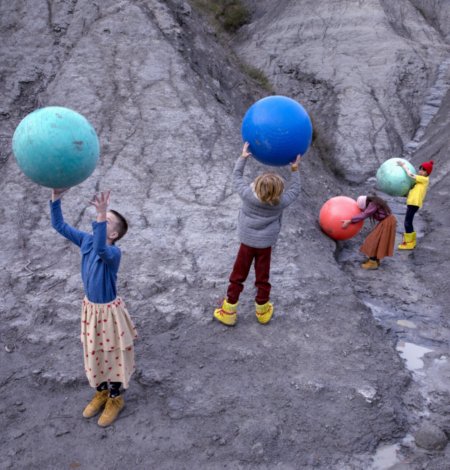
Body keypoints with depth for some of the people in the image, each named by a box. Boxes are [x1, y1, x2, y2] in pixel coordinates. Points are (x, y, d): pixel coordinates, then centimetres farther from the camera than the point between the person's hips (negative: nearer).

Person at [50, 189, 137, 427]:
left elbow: (101, 250, -51)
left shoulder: (113, 252, -27)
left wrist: (101, 217, -59)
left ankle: (115, 398, 33)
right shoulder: (86, 240, -7)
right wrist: (56, 198, -17)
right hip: (90, 307, 7)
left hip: (108, 311, -6)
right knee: (94, 353, 22)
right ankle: (101, 392, 44)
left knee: (112, 354, 12)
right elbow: (59, 225, -4)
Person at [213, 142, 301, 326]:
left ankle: (229, 312, 16)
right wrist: (295, 170, 8)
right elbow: (295, 190, 2)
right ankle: (262, 310, 28)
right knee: (262, 277, 13)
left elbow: (237, 177, -3)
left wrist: (243, 157, 5)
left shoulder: (247, 195, -19)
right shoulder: (281, 202, -17)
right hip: (265, 245, 0)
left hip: (247, 242, 0)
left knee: (237, 276, 9)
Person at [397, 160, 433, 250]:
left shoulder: (424, 179, -9)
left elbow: (411, 175, -18)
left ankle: (409, 244, -2)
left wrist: (404, 166, -11)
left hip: (414, 203, -9)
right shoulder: (420, 180, 19)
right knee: (408, 222, 14)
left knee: (407, 223, -8)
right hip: (411, 202, 9)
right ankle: (411, 241, 24)